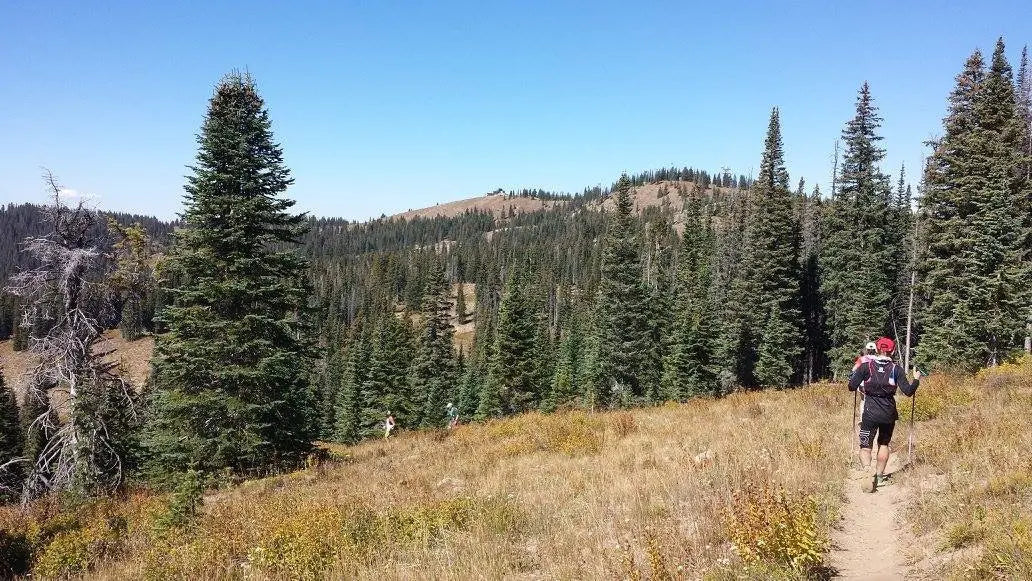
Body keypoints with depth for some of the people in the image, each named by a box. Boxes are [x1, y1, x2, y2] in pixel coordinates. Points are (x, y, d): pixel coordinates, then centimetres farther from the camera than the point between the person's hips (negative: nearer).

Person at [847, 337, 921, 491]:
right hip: (889, 414, 2)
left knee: (865, 447, 1)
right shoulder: (896, 369, -3)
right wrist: (916, 379, 13)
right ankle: (879, 477, 29)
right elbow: (908, 392, -5)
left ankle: (868, 471, -28)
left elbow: (852, 387, -8)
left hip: (870, 413, -2)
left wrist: (855, 373, 12)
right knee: (884, 444, 24)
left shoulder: (866, 366, -5)